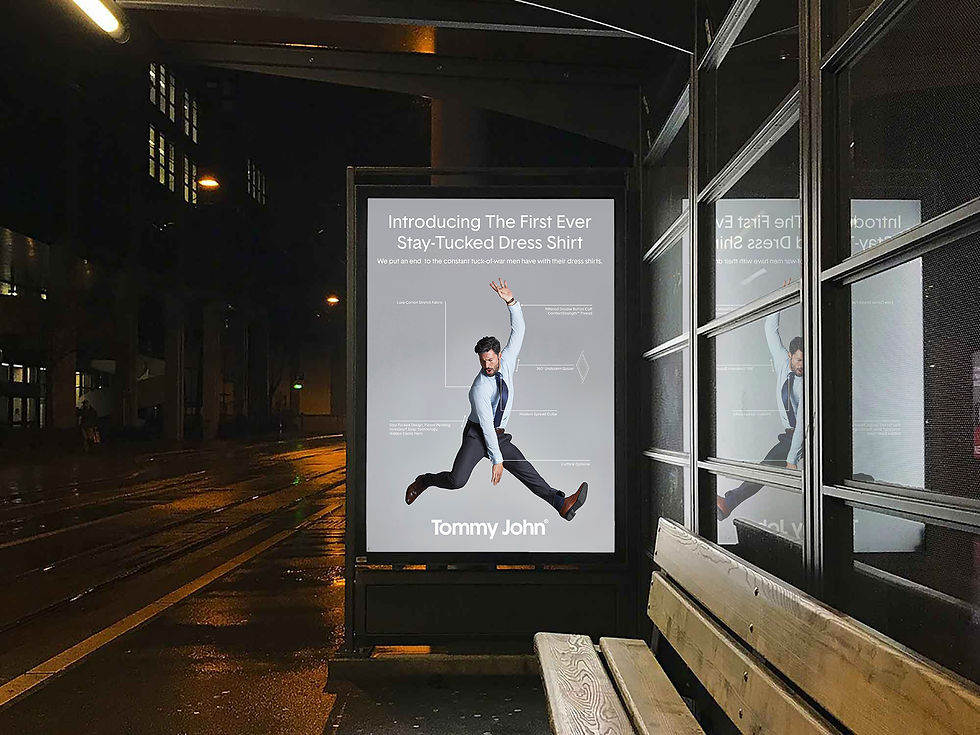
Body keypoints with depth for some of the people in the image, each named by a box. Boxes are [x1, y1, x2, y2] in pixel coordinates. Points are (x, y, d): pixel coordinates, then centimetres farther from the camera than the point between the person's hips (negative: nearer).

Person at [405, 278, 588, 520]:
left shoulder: (507, 361, -3)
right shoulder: (479, 389, -20)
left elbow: (518, 331, -7)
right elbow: (487, 426, -19)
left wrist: (511, 301, -23)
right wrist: (498, 459, -17)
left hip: (499, 435, 5)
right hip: (477, 434, -5)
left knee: (526, 470, -9)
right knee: (457, 480, -18)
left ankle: (562, 504, -21)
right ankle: (424, 481, 10)